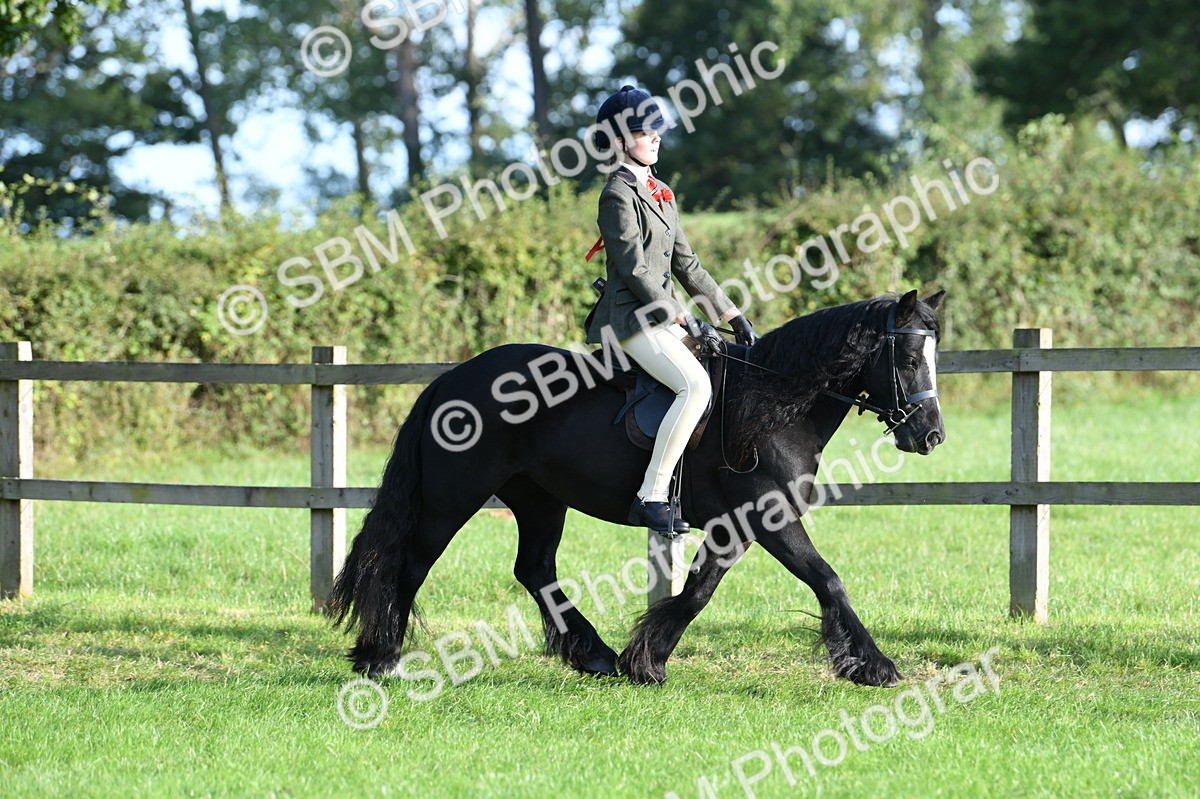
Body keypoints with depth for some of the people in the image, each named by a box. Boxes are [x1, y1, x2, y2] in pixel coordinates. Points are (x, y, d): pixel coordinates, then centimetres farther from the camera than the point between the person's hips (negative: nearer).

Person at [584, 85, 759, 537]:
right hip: (631, 318, -10)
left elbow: (686, 264, 19)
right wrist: (688, 323, -19)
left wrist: (733, 316, 12)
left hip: (663, 315, 10)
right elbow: (635, 271, -17)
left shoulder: (660, 193, 17)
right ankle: (651, 497, -29)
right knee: (696, 385, -29)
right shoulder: (618, 195, -10)